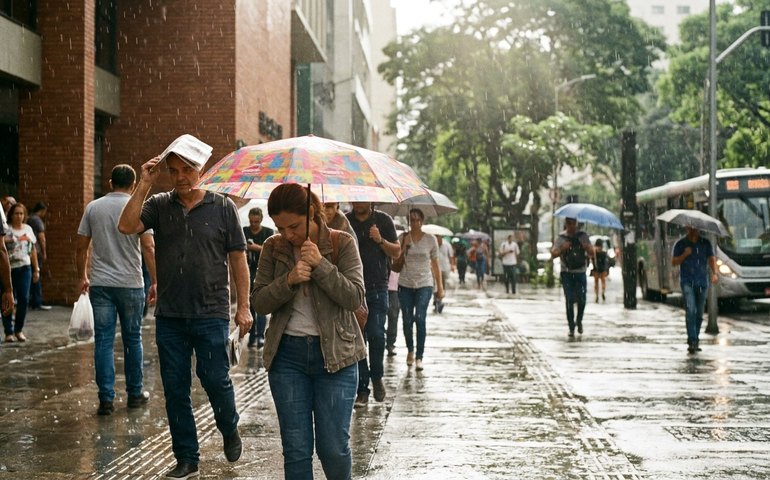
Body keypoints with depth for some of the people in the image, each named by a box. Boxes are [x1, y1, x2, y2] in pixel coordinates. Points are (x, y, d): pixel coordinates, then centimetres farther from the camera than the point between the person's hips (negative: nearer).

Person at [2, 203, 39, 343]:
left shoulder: (28, 229, 11)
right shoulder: (5, 229, -3)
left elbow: (33, 250, 16)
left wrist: (36, 269, 15)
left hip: (24, 268, 3)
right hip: (8, 268, -3)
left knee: (24, 299, -2)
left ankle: (19, 330, 12)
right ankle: (9, 332, 6)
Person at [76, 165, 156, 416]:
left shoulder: (93, 207, 5)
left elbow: (81, 247, 7)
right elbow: (149, 247, -10)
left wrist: (82, 277, 19)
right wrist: (154, 281, -5)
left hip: (100, 284, 2)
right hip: (131, 283, -2)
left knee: (104, 341, 2)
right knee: (132, 339, 10)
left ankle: (106, 399, 0)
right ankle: (135, 394, 18)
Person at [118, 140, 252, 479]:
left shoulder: (223, 207, 1)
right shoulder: (159, 205, 6)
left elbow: (237, 259, 2)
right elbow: (126, 226, -11)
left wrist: (243, 306, -2)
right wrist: (144, 184, -11)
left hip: (211, 314, -2)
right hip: (169, 316, 3)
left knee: (215, 380, -2)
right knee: (175, 388, 6)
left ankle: (230, 431, 29)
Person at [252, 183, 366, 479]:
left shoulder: (342, 244, -4)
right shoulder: (273, 248, 4)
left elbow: (355, 298, -11)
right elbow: (259, 302, -1)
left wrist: (321, 264, -20)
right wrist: (288, 280, -17)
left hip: (334, 354, -2)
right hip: (287, 354, 2)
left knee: (333, 447, -1)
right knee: (296, 449, 4)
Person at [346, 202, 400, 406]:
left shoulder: (383, 220, 6)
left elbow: (396, 252, 7)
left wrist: (380, 240, -11)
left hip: (378, 287, -1)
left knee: (376, 334, -11)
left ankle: (377, 377, 14)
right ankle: (362, 389, 6)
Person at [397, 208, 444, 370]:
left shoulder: (430, 239, 3)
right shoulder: (403, 238, 2)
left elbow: (435, 265, 7)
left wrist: (440, 287, 5)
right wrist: (405, 245, -15)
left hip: (424, 284, -1)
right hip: (405, 284, 1)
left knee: (420, 318, -13)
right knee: (407, 320, 4)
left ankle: (419, 357, -7)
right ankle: (410, 349, 30)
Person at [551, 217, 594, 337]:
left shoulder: (583, 236, 7)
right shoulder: (561, 238, 3)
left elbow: (592, 253, 5)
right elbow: (553, 254, -2)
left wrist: (587, 248, -18)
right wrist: (562, 249, -21)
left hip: (580, 272, 1)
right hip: (567, 273, -1)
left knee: (581, 299, -3)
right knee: (570, 300, -3)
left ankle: (579, 320, 24)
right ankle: (571, 327, 5)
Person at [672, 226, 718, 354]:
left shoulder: (706, 243, 8)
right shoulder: (680, 244, 3)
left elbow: (712, 259, 0)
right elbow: (674, 262, 3)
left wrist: (714, 273, -17)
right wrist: (685, 255, -14)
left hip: (702, 282, 3)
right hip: (687, 282, -3)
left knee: (699, 313, 8)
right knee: (690, 310, -17)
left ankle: (695, 340, 20)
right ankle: (692, 341, -22)